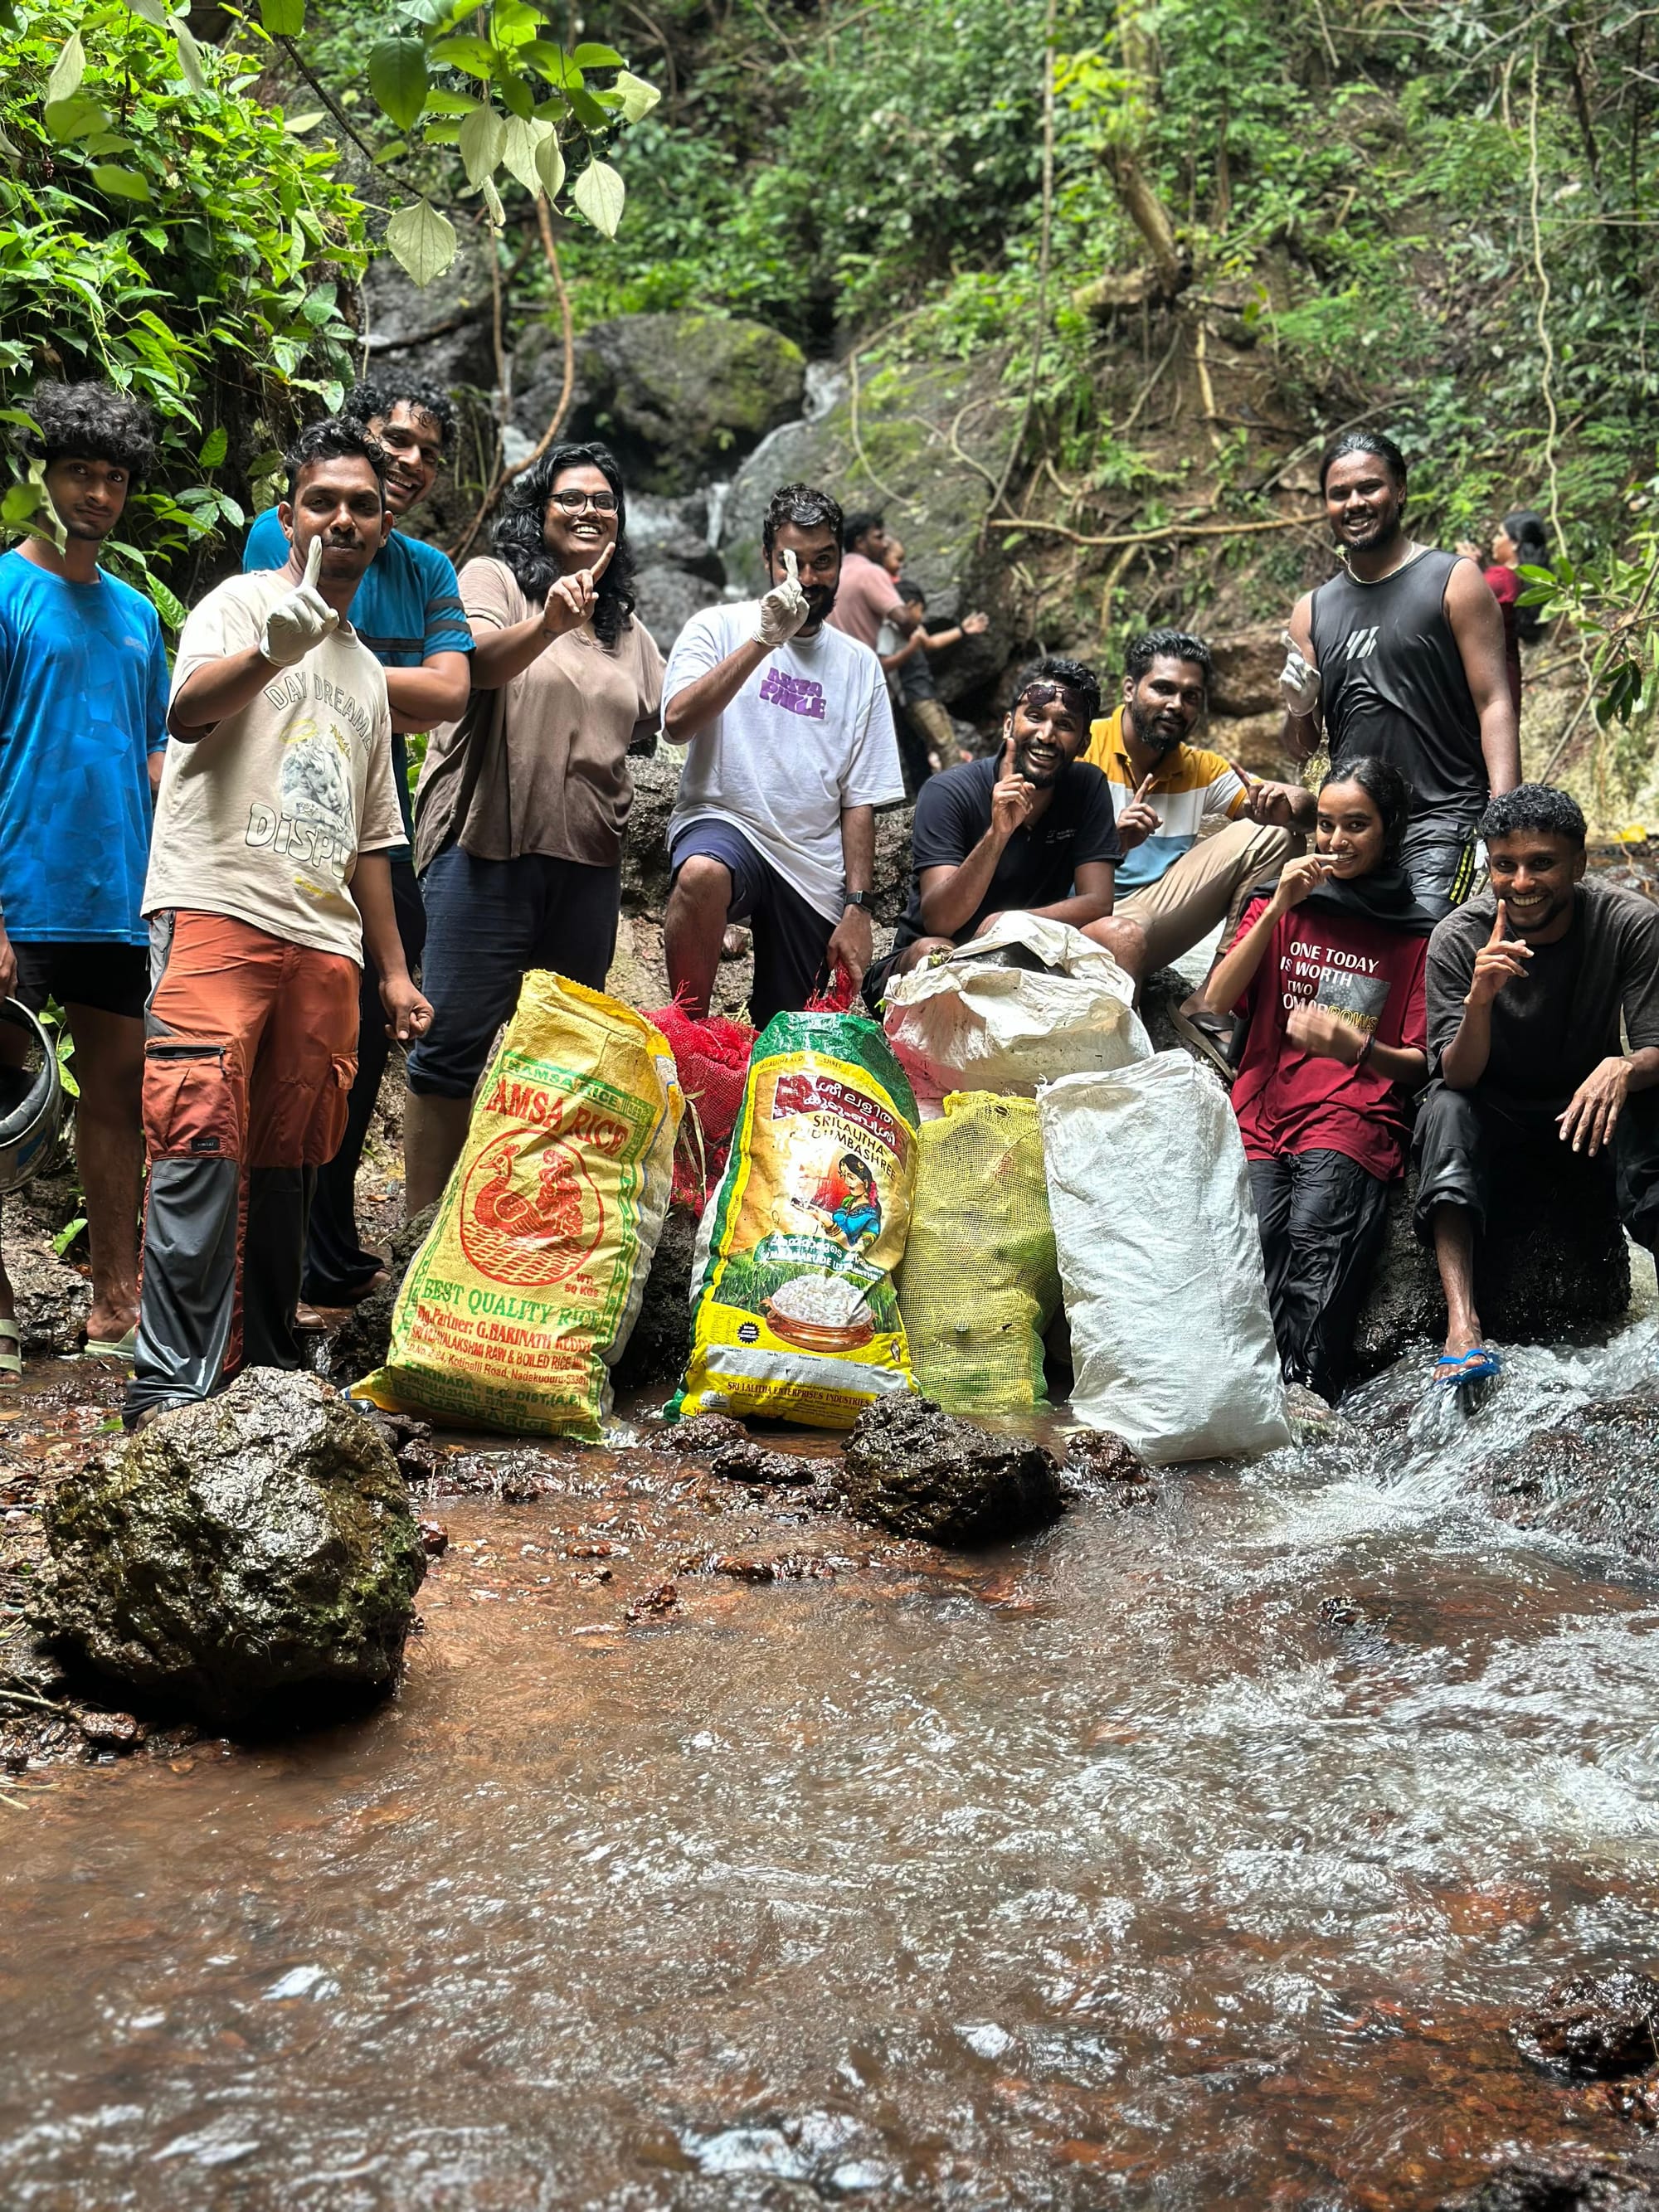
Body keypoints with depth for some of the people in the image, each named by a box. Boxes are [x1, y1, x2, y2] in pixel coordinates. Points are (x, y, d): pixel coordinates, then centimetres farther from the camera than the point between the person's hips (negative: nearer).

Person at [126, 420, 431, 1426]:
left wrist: (394, 969, 21)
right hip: (217, 909, -6)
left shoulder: (367, 672, 26)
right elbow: (187, 709, -16)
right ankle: (174, 1384, -17)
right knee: (202, 1149, -15)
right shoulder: (243, 601, 6)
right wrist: (270, 650, -36)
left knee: (289, 1162, 5)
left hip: (323, 941, 6)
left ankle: (266, 1364, 13)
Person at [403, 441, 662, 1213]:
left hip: (588, 860, 6)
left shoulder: (626, 627, 20)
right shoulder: (494, 579, 3)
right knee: (456, 1045, -5)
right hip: (489, 843, -6)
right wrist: (548, 625, -33)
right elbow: (479, 662, -17)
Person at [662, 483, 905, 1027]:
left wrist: (857, 907, 0)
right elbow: (677, 723, -16)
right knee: (702, 874, -38)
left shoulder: (859, 665, 12)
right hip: (722, 824, -4)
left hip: (816, 871, 4)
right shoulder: (719, 628, 4)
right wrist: (764, 640, -21)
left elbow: (860, 799, 10)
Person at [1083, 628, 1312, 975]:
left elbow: (1304, 805, 10)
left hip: (1150, 916, 6)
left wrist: (1283, 808, -14)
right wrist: (1113, 842, -31)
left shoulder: (1200, 770, 13)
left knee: (1272, 835, 0)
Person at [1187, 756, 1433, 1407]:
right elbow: (1215, 1002, 6)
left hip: (1357, 1116, -2)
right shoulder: (1279, 905, 20)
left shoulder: (1416, 933, 14)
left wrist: (1352, 1046, -12)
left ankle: (1306, 1389, -41)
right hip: (1264, 1107, 2)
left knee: (1315, 1233, -32)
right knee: (1253, 1235, -29)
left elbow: (1419, 1064, 10)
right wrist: (1278, 910, -2)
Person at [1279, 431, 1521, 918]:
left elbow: (1494, 704, -6)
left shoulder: (1453, 581, 2)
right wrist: (1298, 709, -6)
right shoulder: (1312, 611, 15)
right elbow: (1303, 747, 18)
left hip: (1440, 820, -5)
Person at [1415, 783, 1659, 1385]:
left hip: (1587, 1116, 0)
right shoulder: (1457, 939, -14)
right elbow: (1458, 1077, -17)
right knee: (1444, 1109, -32)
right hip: (1496, 1125, 0)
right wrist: (1479, 999, -37)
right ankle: (1462, 1323, -43)